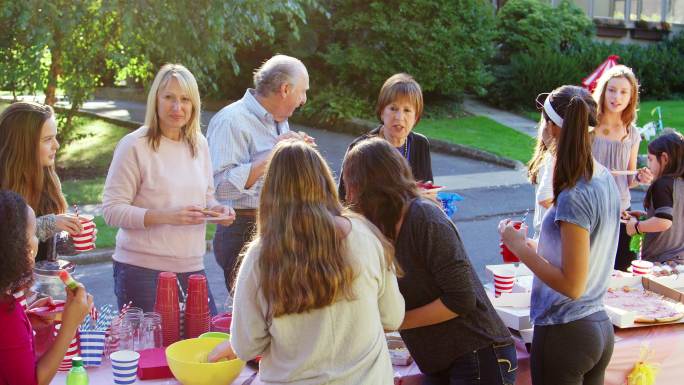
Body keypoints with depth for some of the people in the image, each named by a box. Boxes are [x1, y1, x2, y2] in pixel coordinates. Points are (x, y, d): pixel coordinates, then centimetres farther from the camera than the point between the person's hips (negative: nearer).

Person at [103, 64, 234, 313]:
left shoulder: (199, 144, 9)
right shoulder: (134, 146, -8)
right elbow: (112, 211, -12)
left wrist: (216, 209, -1)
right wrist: (165, 216, -23)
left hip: (191, 266, 5)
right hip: (142, 270, -5)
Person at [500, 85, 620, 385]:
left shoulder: (573, 197, -23)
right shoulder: (606, 179, 2)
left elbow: (572, 285, -22)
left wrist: (520, 248, -14)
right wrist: (534, 248, 10)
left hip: (565, 335, -8)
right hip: (600, 328, 8)